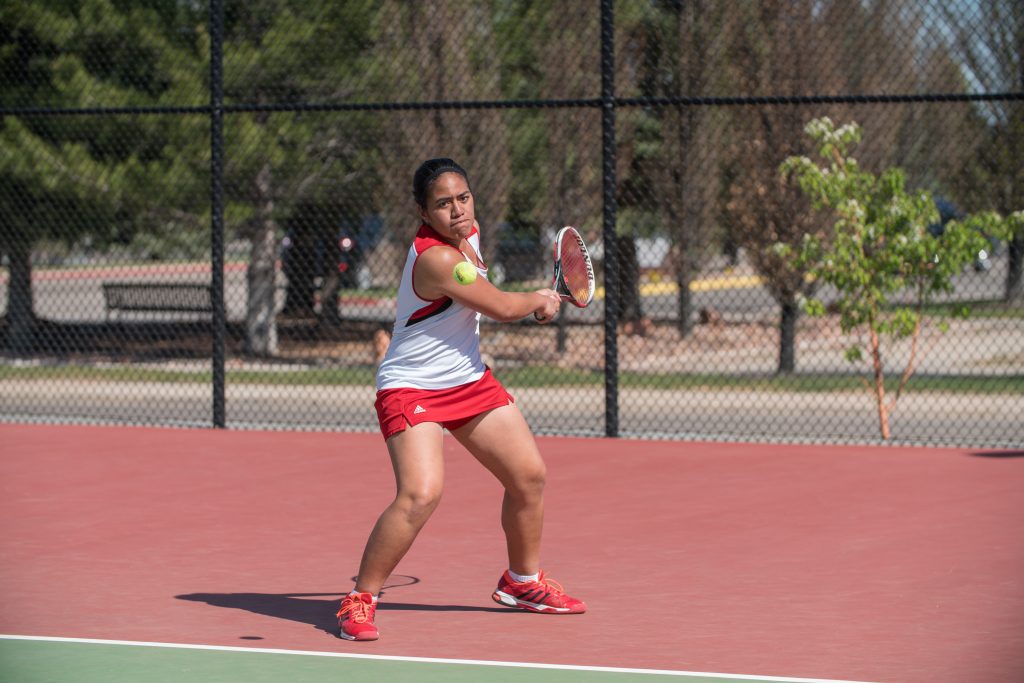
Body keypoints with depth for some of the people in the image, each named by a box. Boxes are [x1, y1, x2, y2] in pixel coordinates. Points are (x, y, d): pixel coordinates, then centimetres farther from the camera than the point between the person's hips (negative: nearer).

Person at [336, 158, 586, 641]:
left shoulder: (468, 234, 1)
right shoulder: (436, 258, -27)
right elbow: (502, 308, -16)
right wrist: (541, 301, 3)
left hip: (469, 380, 9)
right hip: (411, 388, -9)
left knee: (529, 476, 11)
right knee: (421, 494, -26)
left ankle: (522, 582, 33)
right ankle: (360, 600, -12)